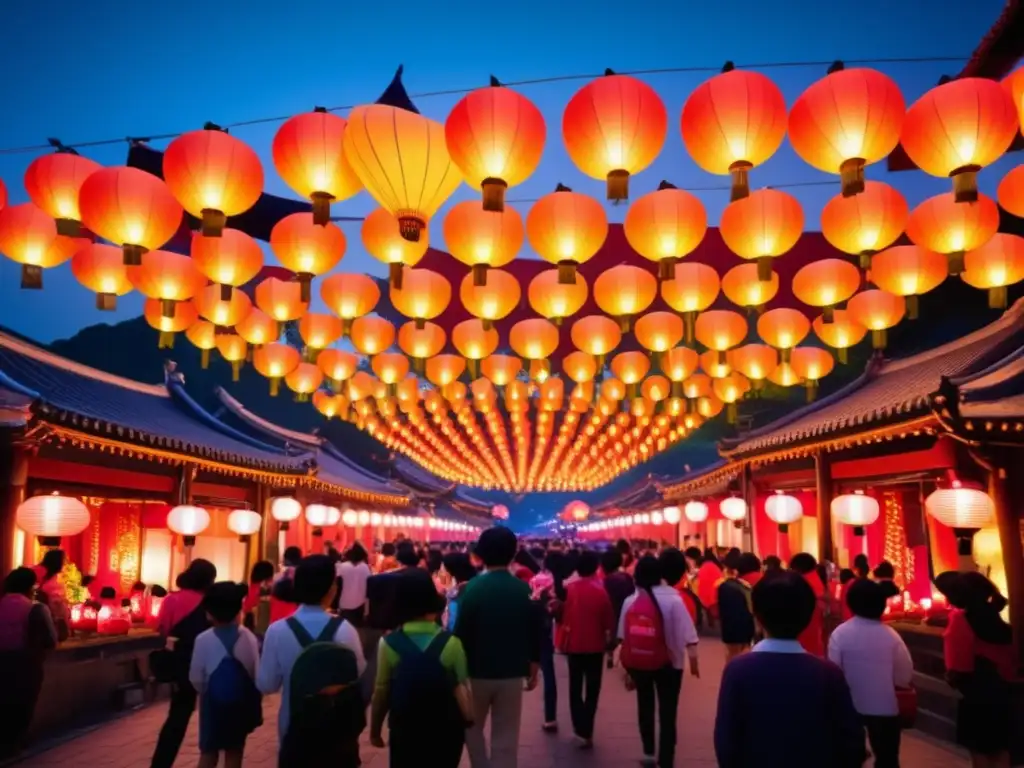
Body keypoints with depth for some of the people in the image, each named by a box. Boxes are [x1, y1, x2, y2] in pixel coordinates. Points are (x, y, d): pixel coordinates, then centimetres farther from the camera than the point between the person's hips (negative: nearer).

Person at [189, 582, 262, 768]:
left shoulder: (204, 640, -14)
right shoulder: (249, 638, -9)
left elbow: (195, 677, -9)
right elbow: (257, 673, -8)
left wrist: (205, 692, 12)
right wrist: (255, 705, 6)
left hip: (214, 702, -1)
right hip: (241, 702, 2)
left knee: (208, 753, 12)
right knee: (234, 752, 14)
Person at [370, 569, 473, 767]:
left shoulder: (389, 644, -10)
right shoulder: (451, 643, -12)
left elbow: (382, 690, -5)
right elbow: (461, 688, -7)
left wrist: (375, 728, 8)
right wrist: (468, 722, 7)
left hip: (405, 730, 0)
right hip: (445, 730, 0)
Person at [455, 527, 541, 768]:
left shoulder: (473, 588, -13)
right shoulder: (524, 591, -5)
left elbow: (461, 632, -12)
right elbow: (535, 635, 1)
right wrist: (533, 670, 14)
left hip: (477, 671, -2)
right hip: (512, 674, 2)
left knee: (472, 728, 22)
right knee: (506, 739, 11)